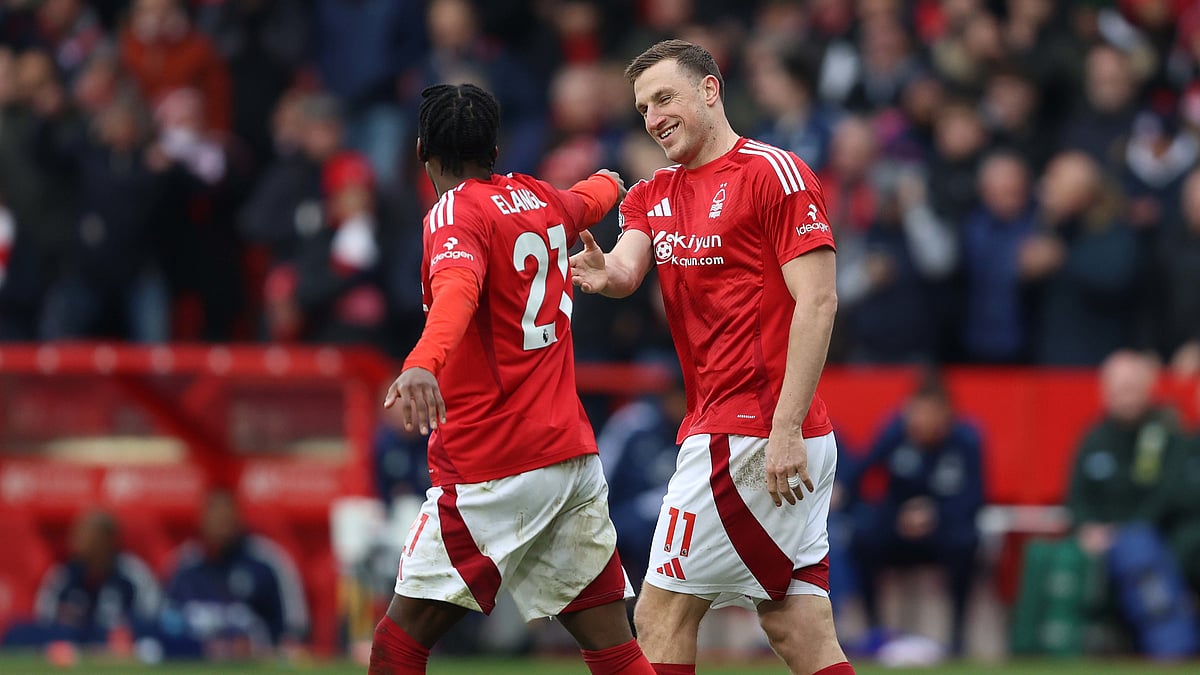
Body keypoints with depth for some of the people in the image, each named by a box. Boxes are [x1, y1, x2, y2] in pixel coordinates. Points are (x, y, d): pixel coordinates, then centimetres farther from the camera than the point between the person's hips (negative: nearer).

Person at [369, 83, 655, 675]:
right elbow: (587, 201, 39)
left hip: (490, 468, -7)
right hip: (575, 458, 7)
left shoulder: (457, 213, -8)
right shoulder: (542, 200, 14)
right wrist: (608, 183, 64)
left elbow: (457, 291, -31)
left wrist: (423, 363, -50)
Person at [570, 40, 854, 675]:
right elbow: (627, 267, -1)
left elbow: (817, 302, -14)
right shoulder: (651, 197, 18)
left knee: (662, 615, -5)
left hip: (749, 433, -8)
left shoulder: (775, 174, -8)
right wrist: (606, 272, -27)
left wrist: (785, 428, -22)